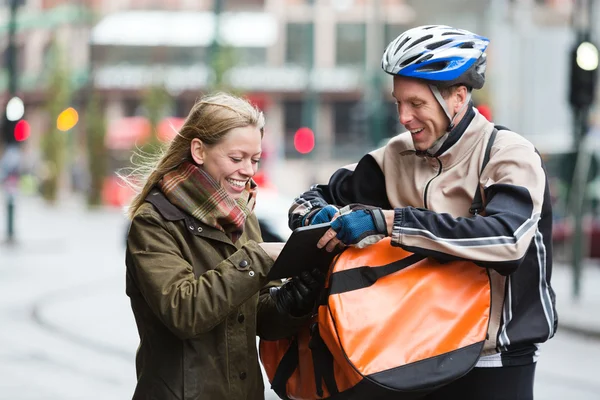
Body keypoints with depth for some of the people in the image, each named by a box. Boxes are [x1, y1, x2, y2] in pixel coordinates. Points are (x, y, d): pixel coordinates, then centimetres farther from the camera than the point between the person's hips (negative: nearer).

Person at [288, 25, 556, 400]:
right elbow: (317, 198, 12)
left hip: (492, 368, -5)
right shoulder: (399, 156, 5)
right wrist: (316, 214, -14)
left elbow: (508, 238, -29)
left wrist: (387, 221, -33)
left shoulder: (510, 155, -11)